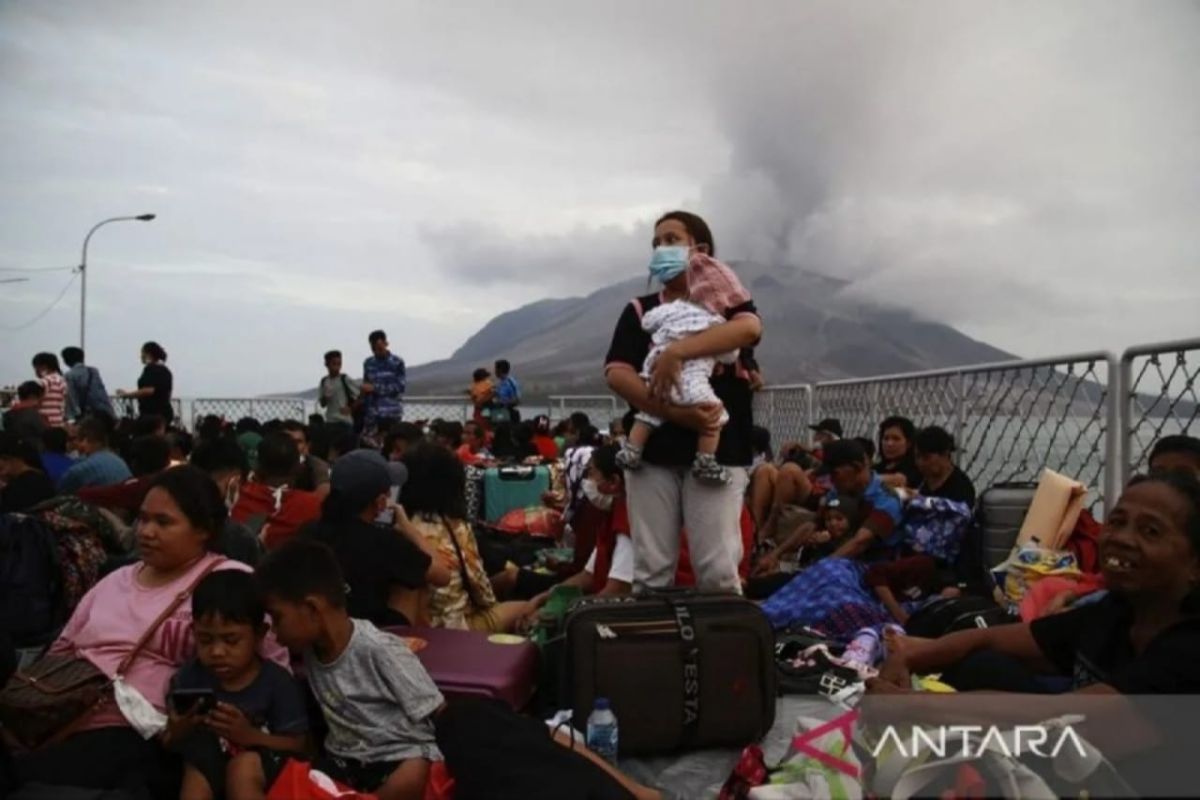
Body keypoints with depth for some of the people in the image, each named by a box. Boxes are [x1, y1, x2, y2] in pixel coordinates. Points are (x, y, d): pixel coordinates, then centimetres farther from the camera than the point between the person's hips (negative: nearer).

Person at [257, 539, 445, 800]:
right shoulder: (310, 650, 0)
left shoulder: (380, 651, -19)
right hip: (343, 759, 6)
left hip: (399, 758, -6)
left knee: (412, 777, -36)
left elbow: (441, 718, -14)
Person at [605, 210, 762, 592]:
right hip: (652, 450, 2)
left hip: (718, 451, -2)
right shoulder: (639, 310, 13)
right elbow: (617, 373, -3)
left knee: (718, 571, -3)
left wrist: (676, 351, -22)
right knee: (650, 569, 5)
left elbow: (749, 329, -15)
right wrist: (675, 413, -17)